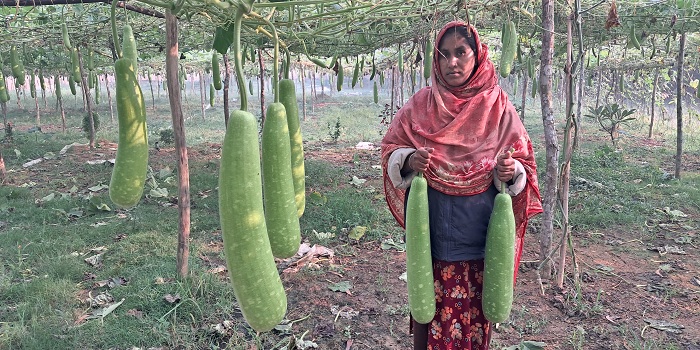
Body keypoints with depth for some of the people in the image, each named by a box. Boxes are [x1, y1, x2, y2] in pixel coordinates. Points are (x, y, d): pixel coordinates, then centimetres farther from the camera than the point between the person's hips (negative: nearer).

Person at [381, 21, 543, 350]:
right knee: (429, 307, 7)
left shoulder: (497, 105, 0)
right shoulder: (421, 103, 1)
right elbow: (390, 148, 5)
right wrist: (408, 160, -16)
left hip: (478, 232, 0)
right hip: (430, 230, 0)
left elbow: (523, 161, 4)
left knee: (474, 313, 9)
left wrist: (511, 171, -19)